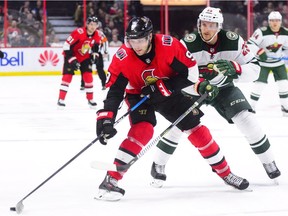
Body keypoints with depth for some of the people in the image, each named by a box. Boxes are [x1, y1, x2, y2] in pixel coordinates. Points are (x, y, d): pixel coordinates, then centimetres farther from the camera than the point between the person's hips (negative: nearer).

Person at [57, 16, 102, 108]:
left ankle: (90, 99, 8)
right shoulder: (78, 32, -30)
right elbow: (67, 45, -27)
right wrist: (71, 59, -28)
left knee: (88, 76, -3)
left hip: (85, 57, 5)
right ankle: (61, 99, -6)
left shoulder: (97, 36, -11)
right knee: (67, 76, -10)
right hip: (72, 56, -5)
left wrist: (94, 54, 3)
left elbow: (95, 46, 12)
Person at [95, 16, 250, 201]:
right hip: (139, 96, -2)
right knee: (142, 130, -27)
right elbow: (114, 91, -24)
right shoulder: (122, 59, -26)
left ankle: (224, 172, 20)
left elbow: (190, 69, -20)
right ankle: (111, 179, -28)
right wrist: (106, 119, -36)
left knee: (195, 128, 2)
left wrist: (165, 86, -28)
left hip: (170, 93, 2)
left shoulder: (169, 45, -28)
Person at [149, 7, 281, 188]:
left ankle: (269, 163, 4)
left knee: (247, 121, -13)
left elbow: (254, 69, -17)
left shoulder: (233, 41, -20)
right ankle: (158, 166, 0)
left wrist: (235, 68, -38)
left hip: (224, 88, 1)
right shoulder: (188, 44, -25)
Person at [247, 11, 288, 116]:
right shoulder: (262, 32, -23)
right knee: (259, 84, -13)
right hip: (262, 62, -5)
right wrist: (260, 52, -37)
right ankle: (251, 107, 0)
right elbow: (250, 44, -25)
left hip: (278, 62, 5)